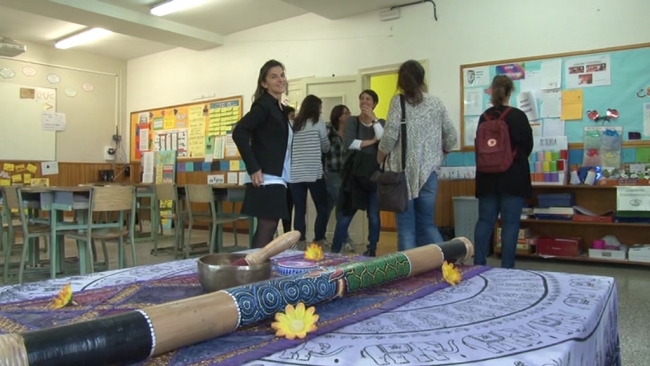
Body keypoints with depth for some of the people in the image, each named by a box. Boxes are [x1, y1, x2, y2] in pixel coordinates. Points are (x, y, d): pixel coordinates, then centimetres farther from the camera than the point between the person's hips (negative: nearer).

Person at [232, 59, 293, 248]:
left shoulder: (280, 108, 18)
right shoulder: (263, 104, -9)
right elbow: (239, 132, -23)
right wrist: (253, 168, -23)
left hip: (277, 179, 9)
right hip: (266, 178, -9)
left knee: (268, 228, 11)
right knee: (267, 228, -7)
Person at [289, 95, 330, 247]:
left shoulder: (292, 124, 10)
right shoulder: (318, 123, 0)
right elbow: (326, 147, 8)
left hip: (295, 174, 4)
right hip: (314, 173, -4)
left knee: (299, 211, 4)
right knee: (322, 209, 5)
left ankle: (300, 245, 3)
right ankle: (318, 244, 1)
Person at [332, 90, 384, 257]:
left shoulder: (381, 122, 10)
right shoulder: (352, 121, 6)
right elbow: (348, 143, -11)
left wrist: (373, 119, -11)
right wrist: (371, 141, -7)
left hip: (375, 173, 1)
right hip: (355, 172, -1)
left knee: (374, 215, 5)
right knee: (345, 214, -1)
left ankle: (372, 250, 17)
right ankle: (334, 251, 6)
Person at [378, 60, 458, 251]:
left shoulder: (398, 101, -2)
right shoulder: (437, 103, 9)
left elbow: (390, 136, -11)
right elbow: (451, 138, 8)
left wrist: (379, 160, 5)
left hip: (404, 170, -3)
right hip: (429, 171, 3)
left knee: (406, 225, 3)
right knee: (427, 222, 14)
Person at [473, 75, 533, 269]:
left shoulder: (484, 117, 5)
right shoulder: (518, 116, -9)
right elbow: (527, 146, -2)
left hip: (488, 177, 5)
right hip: (513, 177, -4)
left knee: (485, 221, 8)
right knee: (510, 223, 0)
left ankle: (478, 265, 8)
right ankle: (506, 268, 3)